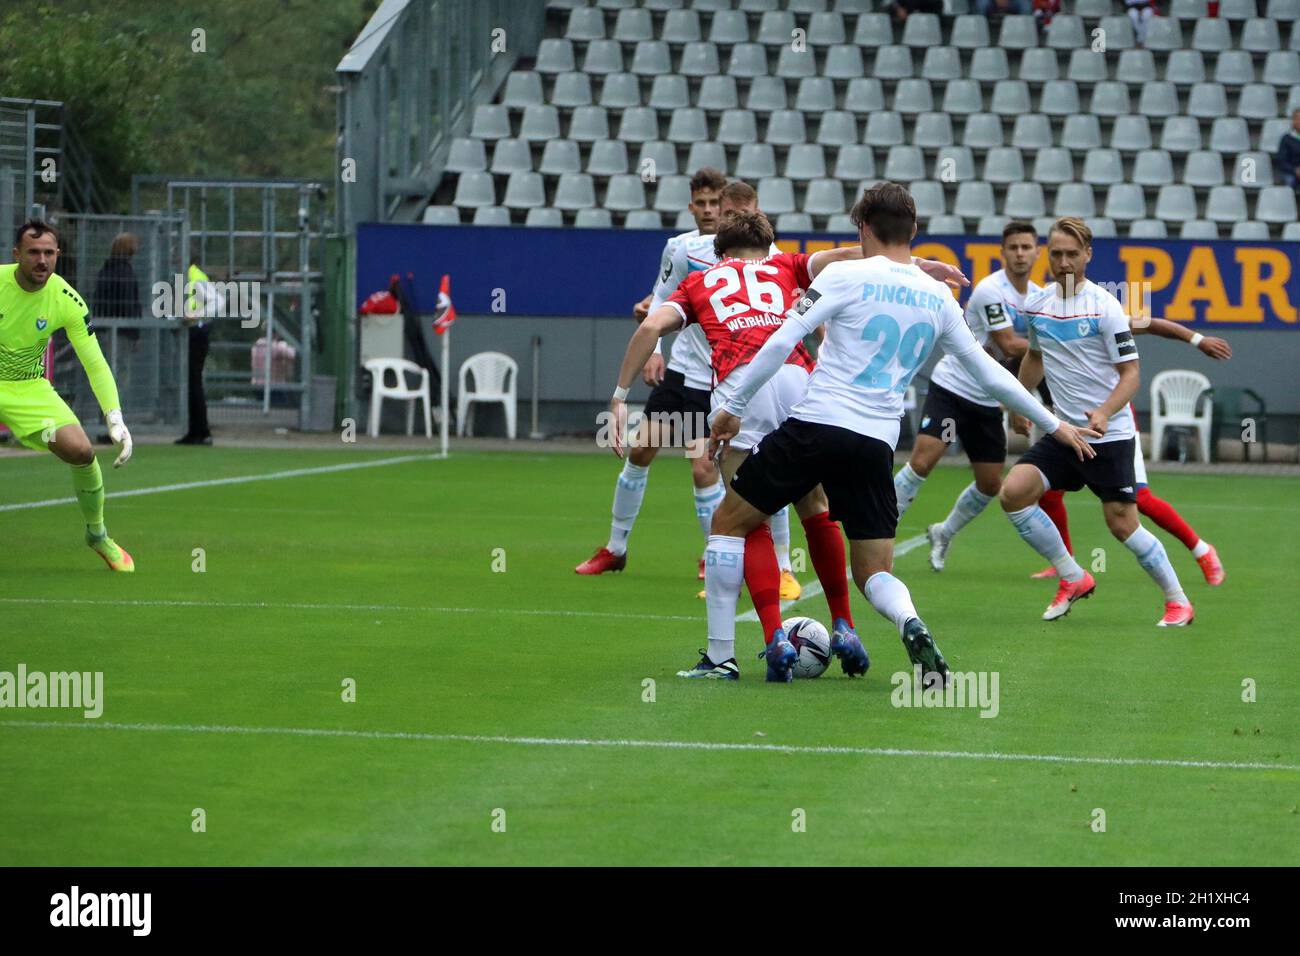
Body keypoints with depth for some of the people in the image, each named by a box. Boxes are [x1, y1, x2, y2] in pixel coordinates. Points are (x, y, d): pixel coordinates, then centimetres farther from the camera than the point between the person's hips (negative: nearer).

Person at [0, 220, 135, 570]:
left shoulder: (66, 301, -12)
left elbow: (95, 364, -8)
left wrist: (115, 419, -18)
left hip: (30, 388, 2)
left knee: (81, 451, -16)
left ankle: (97, 534, 9)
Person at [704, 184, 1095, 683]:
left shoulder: (845, 276, -2)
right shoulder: (938, 297, 12)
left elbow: (780, 343, -7)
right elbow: (990, 373, 18)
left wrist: (732, 407, 1)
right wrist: (1054, 424, 30)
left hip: (815, 424, -4)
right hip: (877, 444, 4)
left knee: (728, 522, 13)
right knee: (874, 571, 12)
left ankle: (719, 655, 8)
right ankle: (911, 624, -22)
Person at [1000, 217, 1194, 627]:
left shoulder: (1103, 305, -11)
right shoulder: (1036, 304, 6)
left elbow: (1130, 371, -12)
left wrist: (1104, 413, -27)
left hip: (1109, 435, -5)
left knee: (1122, 523, -7)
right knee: (1014, 492, -13)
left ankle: (1178, 601, 11)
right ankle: (1073, 579, 2)